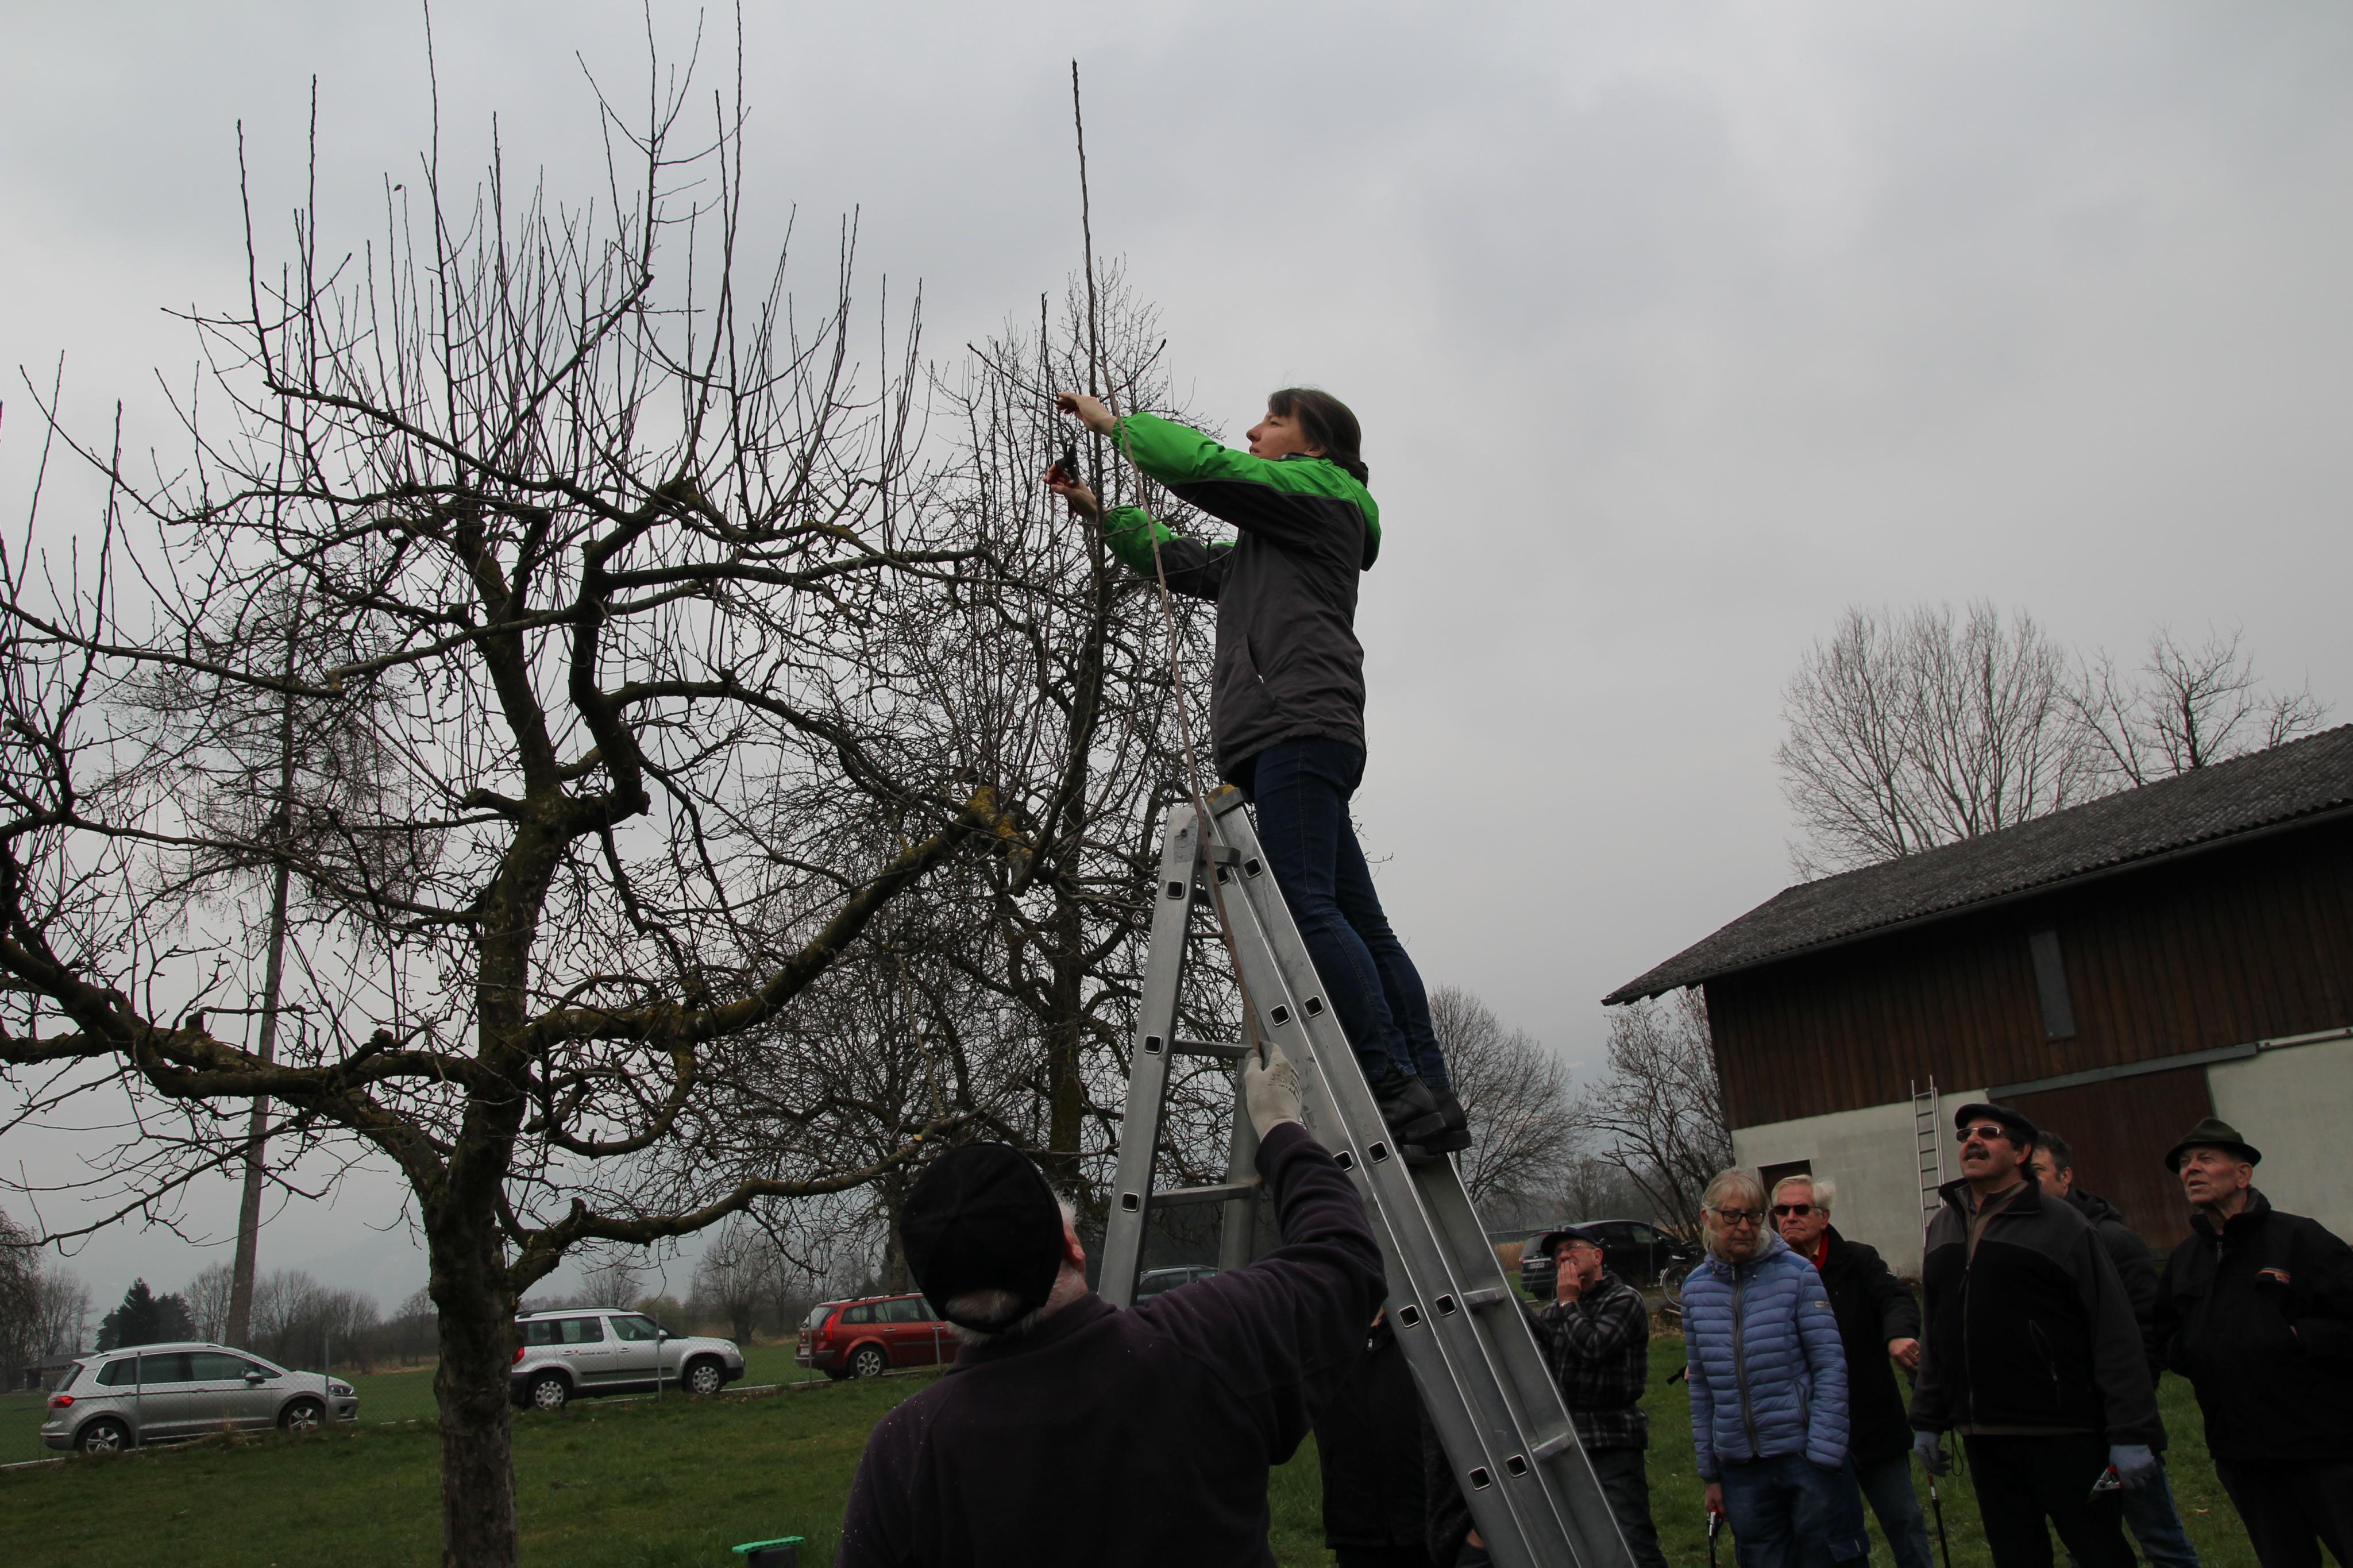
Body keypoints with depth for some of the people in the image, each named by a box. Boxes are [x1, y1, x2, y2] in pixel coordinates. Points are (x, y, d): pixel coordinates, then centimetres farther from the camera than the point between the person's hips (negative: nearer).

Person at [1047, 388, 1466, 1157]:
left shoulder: (1322, 488, 10)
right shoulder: (1268, 542, 36)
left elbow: (1207, 468, -2)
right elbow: (1185, 563, 37)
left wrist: (1113, 421, 7)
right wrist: (1100, 514, 31)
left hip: (1299, 719, -9)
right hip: (1292, 734, 9)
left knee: (1305, 906, -21)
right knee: (1359, 922, 0)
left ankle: (1398, 1089, -26)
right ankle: (1432, 1102, -5)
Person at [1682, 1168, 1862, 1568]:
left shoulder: (1796, 1273, -5)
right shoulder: (1696, 1288, 5)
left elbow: (1831, 1368, -7)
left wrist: (1824, 1455, -13)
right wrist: (1711, 1473, 12)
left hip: (1802, 1454, -3)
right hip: (1740, 1466, 3)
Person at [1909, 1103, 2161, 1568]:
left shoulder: (2060, 1225, -5)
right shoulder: (1942, 1228, 13)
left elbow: (2115, 1336, -9)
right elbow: (1936, 1335, 15)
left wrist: (2132, 1434, -13)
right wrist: (1928, 1419, 13)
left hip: (2063, 1437, -5)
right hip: (1984, 1442, 5)